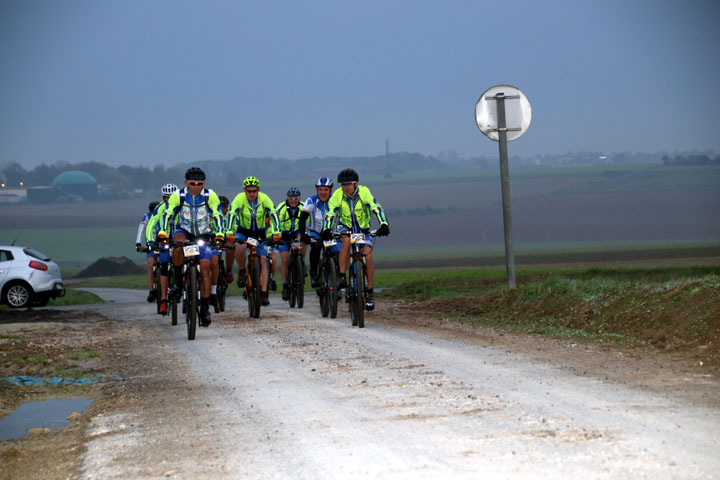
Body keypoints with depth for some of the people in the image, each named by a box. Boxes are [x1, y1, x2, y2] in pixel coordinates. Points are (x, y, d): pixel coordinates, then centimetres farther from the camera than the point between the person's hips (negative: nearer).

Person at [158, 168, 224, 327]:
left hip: (204, 236, 0)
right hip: (185, 231, 0)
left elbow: (218, 216, -18)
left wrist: (219, 234, -34)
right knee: (178, 242, -37)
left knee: (205, 271, -10)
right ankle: (177, 279, -20)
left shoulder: (210, 196, -13)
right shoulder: (178, 196, -12)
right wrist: (162, 232, -33)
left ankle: (205, 309, -1)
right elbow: (167, 215, -17)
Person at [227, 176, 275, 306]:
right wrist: (229, 231, -44)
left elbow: (273, 214, -25)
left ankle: (264, 292, -7)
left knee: (263, 260, -10)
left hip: (260, 233, 1)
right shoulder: (239, 198, -20)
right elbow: (232, 215, -29)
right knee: (240, 247, -34)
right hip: (243, 231, -1)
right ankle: (241, 271, -9)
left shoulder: (264, 199, -18)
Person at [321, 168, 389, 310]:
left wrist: (384, 224, -46)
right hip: (346, 227, 0)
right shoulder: (337, 195, -20)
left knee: (368, 257, -16)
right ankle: (342, 278, -29)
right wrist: (326, 230, -44)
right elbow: (330, 213, -26)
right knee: (346, 241, -34)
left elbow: (376, 208, -32)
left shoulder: (364, 192, -23)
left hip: (363, 229, 0)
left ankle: (369, 292, -2)